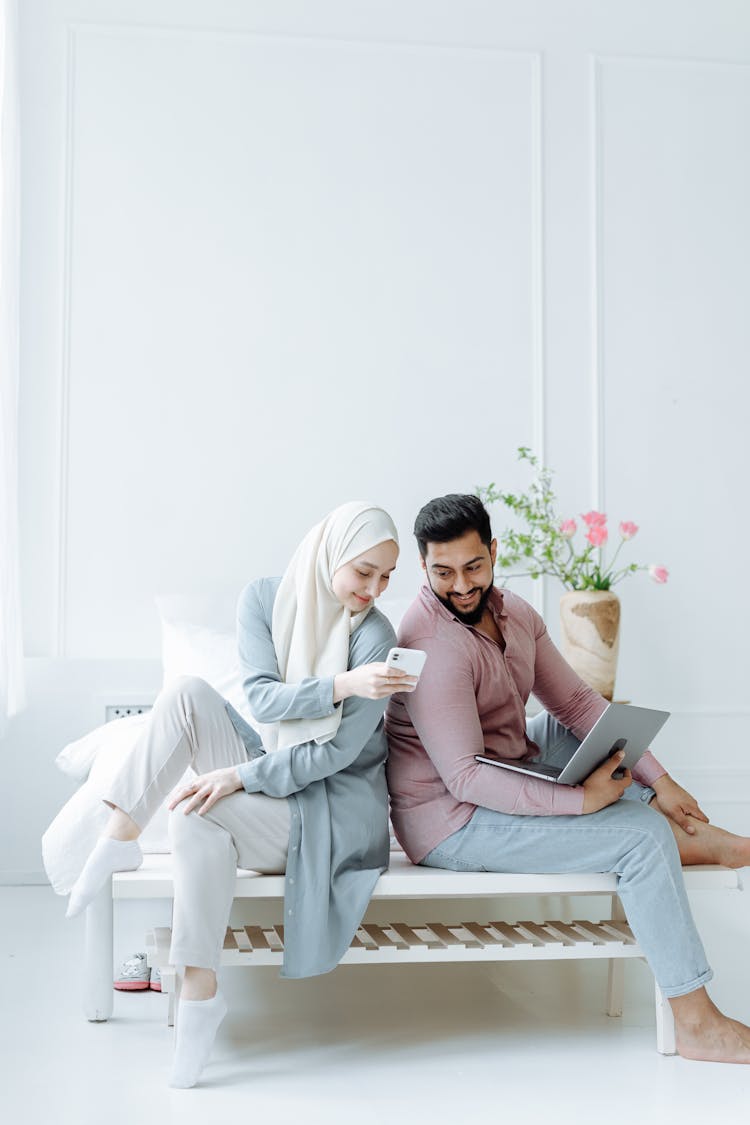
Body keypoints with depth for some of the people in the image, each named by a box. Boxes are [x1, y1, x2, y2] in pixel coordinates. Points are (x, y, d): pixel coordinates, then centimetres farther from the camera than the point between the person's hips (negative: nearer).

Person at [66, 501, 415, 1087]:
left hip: (329, 805, -5)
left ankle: (200, 992, -24)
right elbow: (263, 698, -13)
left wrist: (240, 776, -24)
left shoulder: (375, 635, -14)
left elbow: (338, 752, -17)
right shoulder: (265, 599, -3)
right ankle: (119, 837, -22)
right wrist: (341, 684, -30)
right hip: (267, 763, 5)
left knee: (196, 815, -29)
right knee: (187, 693, -19)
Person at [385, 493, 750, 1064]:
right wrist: (580, 800, -31)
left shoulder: (513, 612, 3)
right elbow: (466, 778, -29)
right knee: (643, 838, -15)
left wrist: (658, 780, -2)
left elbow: (576, 700, 6)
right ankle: (695, 1022, -9)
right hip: (452, 826, -10)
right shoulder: (435, 647, -26)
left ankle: (695, 834, 6)